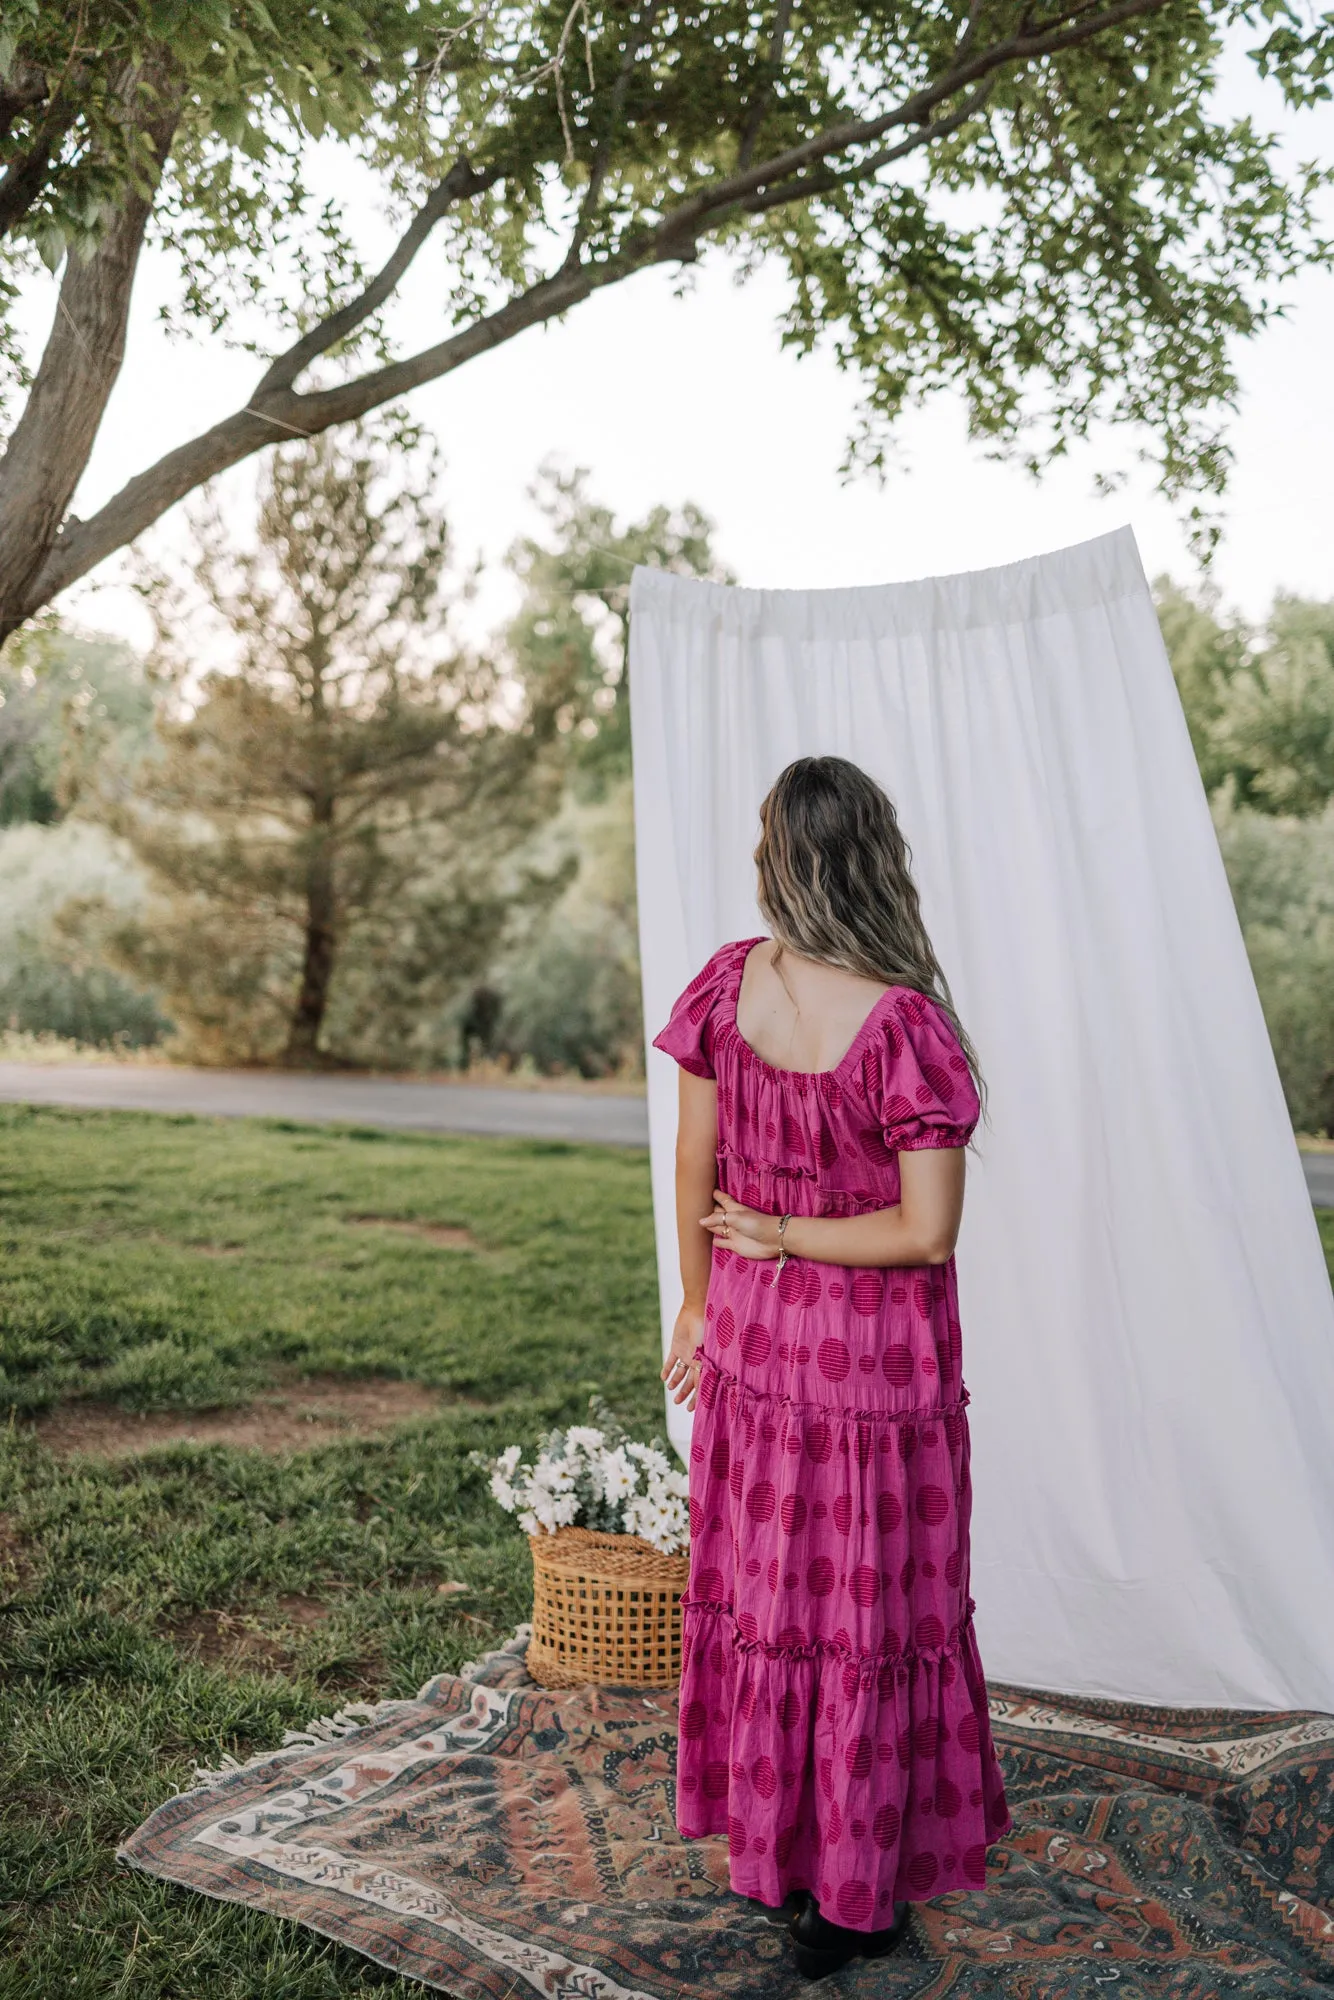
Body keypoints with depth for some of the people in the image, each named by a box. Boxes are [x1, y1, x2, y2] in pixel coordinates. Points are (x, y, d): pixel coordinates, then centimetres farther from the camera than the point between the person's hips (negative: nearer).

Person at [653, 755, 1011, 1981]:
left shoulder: (727, 986, -10)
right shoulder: (906, 1025, -23)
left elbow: (697, 1169, -1)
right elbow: (930, 1233, -21)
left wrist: (702, 1301, 12)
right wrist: (781, 1234, -8)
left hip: (756, 1331, 5)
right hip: (880, 1353, -4)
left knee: (762, 1589, 20)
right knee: (871, 1612, 13)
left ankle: (765, 1845, 39)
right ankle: (853, 1897, 30)